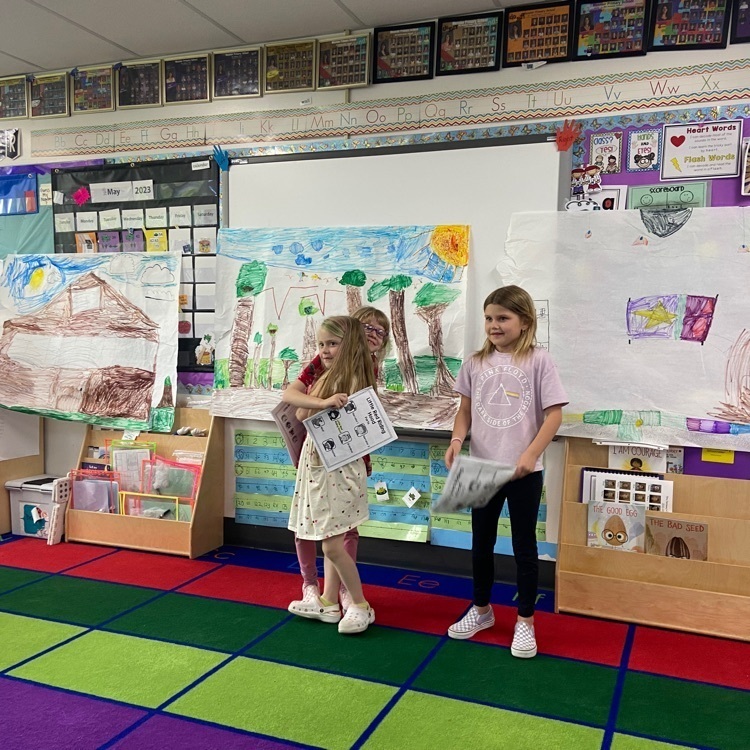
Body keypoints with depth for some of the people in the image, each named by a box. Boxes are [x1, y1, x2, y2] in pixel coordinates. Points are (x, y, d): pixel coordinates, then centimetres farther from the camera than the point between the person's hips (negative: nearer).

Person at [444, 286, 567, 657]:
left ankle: (525, 621, 25)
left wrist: (531, 455, -20)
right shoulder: (475, 362, 3)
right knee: (481, 542, 17)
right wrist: (457, 439, -10)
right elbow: (465, 409, 9)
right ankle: (481, 609, 36)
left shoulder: (538, 361, -9)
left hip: (524, 472, -4)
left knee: (524, 546, 9)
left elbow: (554, 414, -11)